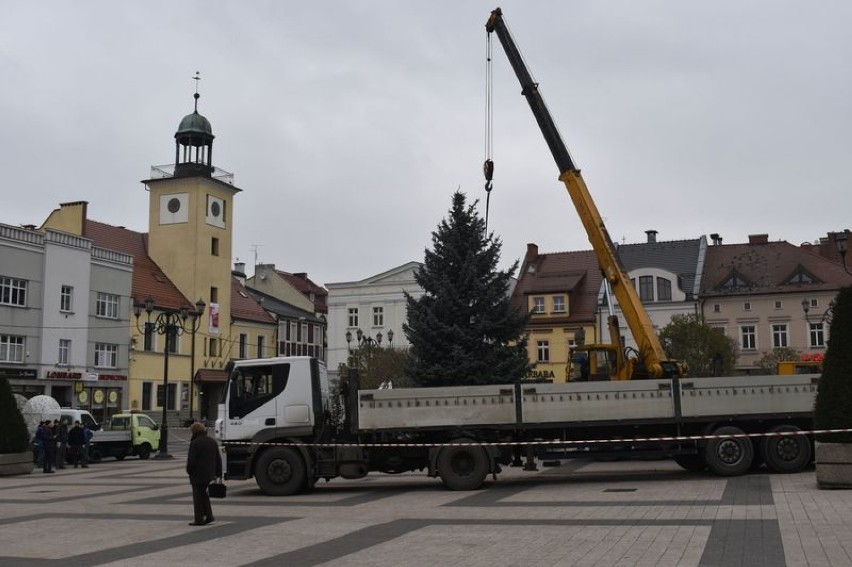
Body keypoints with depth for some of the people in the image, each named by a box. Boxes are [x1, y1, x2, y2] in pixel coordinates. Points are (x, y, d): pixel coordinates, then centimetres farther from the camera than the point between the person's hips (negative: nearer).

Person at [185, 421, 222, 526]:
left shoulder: (194, 443, -14)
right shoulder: (213, 441, 9)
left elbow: (191, 460, -16)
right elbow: (218, 459, 12)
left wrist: (189, 471, 0)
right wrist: (218, 473, 16)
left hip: (198, 475, -7)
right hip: (209, 475, 7)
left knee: (198, 497, 1)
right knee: (205, 496, 19)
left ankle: (199, 519, 3)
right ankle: (209, 516, 15)